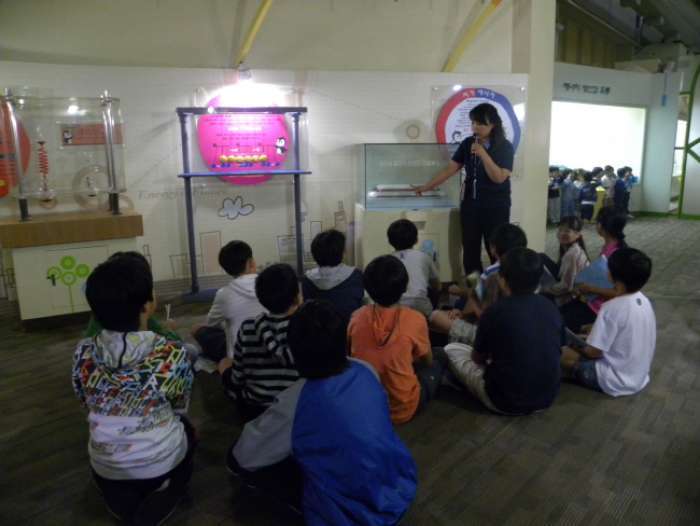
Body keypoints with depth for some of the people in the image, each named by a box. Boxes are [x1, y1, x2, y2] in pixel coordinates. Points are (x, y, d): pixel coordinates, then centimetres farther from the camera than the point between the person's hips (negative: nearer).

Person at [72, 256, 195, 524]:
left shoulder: (83, 353, -13)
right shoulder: (172, 354, -23)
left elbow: (89, 404, 5)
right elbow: (179, 407, -5)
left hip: (105, 468, 3)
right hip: (161, 462, -3)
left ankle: (125, 504, 14)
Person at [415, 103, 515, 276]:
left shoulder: (505, 147, -8)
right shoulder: (467, 144, 3)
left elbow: (499, 178, -18)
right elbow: (450, 168, 4)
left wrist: (483, 154, -24)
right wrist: (427, 186, 2)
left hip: (496, 208, -4)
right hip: (470, 204, 4)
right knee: (470, 251, 7)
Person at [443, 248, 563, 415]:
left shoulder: (496, 311, -16)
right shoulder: (551, 308, -3)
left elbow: (478, 358, -1)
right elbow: (557, 350, 14)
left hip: (505, 400, -6)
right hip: (547, 398, 6)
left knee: (451, 349, 10)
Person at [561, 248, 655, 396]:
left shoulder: (612, 308, -27)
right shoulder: (644, 300, -2)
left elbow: (593, 352, -21)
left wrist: (578, 346, -1)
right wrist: (596, 329, 14)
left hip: (616, 382, -8)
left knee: (564, 354, 1)